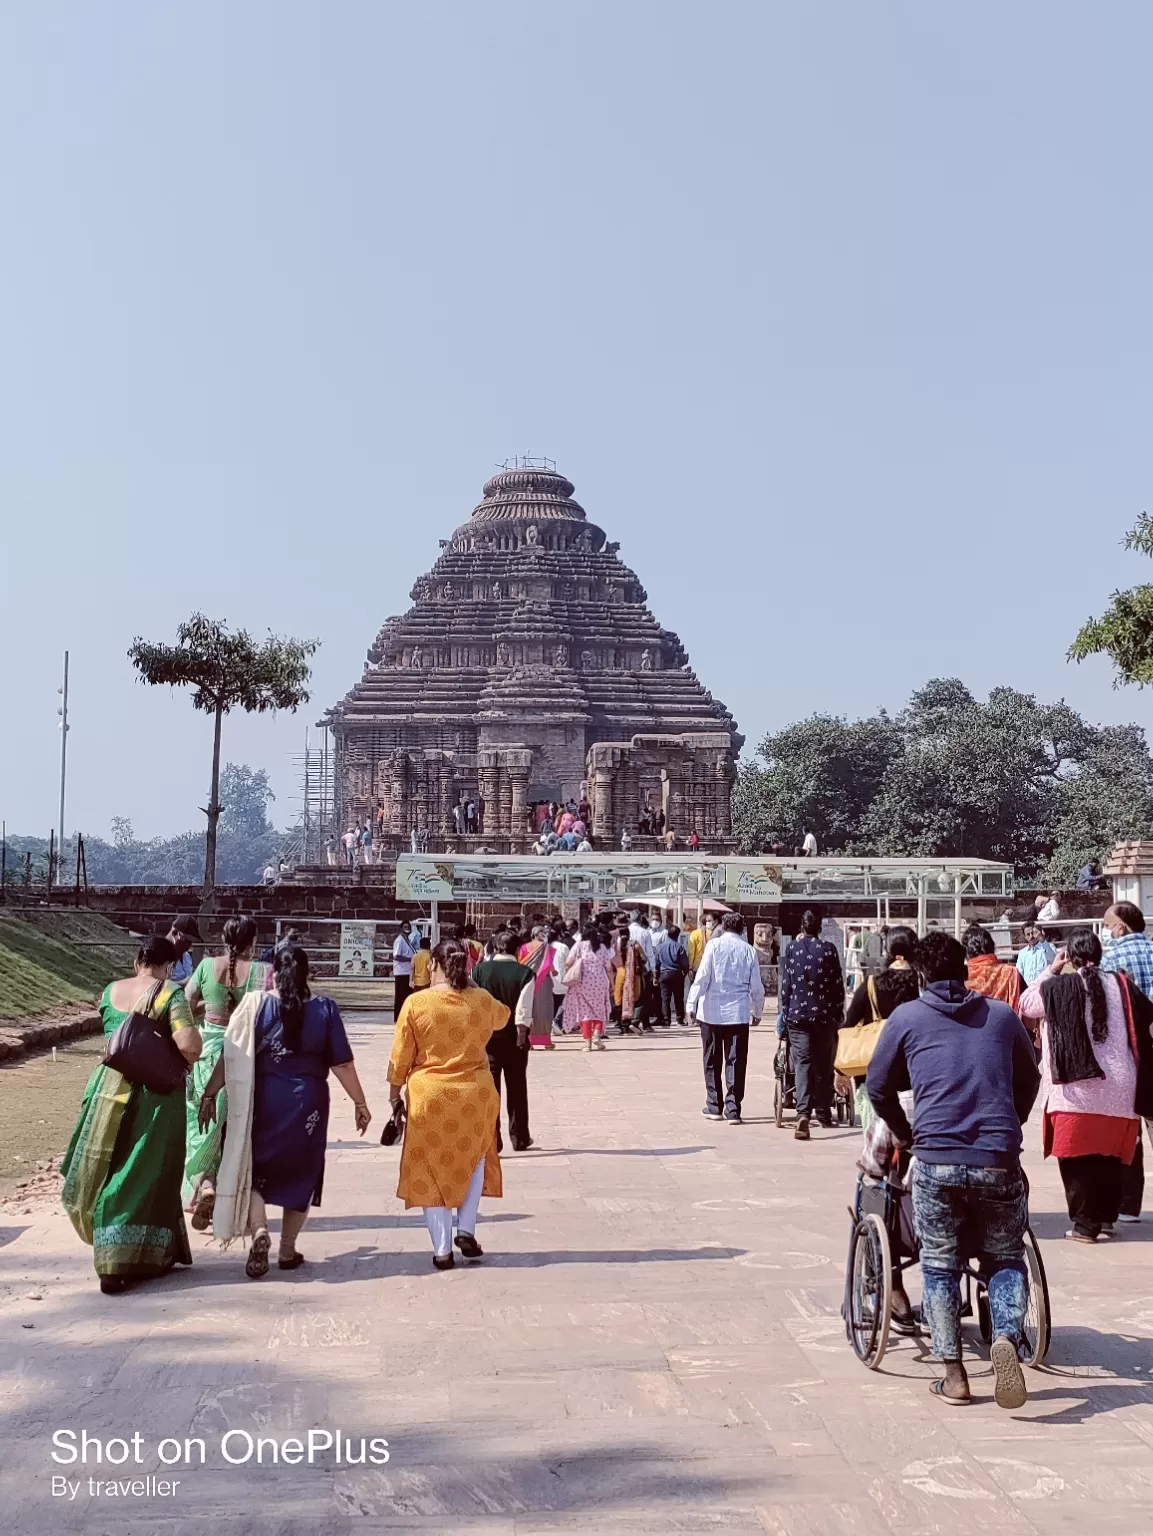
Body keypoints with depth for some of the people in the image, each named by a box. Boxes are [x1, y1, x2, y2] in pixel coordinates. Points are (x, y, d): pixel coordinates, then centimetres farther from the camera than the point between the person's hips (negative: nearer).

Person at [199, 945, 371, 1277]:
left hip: (262, 1102, -1)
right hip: (308, 1104, 1)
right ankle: (288, 1250, 22)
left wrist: (210, 1093, 3)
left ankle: (259, 1231, -11)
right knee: (300, 1173, 16)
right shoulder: (325, 1010, -5)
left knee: (252, 1171, 13)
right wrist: (360, 1104, 7)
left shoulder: (256, 1006, -6)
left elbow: (231, 1056, -6)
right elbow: (342, 1064, -3)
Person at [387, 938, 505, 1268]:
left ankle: (442, 1250, 12)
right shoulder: (482, 1000, -3)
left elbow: (401, 1056, -5)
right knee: (474, 1159, 25)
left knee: (432, 1171, 11)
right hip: (475, 1096, 2)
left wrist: (395, 1090, 10)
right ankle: (466, 1230, 15)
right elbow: (503, 1017, 21)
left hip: (429, 1097, -2)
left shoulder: (416, 1003, -10)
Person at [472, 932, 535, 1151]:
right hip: (513, 1037, -1)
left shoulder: (480, 970, -2)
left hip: (486, 1036, 1)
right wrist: (521, 1036, -11)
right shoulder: (524, 973, -9)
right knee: (517, 1089, 13)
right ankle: (519, 1139, 23)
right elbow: (523, 1010, -16)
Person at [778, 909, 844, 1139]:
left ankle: (803, 1114, -22)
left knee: (802, 1063, -5)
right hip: (824, 1014, 0)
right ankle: (823, 1113, 23)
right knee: (823, 1065, 13)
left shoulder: (792, 949, 0)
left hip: (797, 1014, 0)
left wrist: (784, 1012, 10)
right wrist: (838, 1012, 11)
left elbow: (785, 983, 2)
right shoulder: (829, 949, -2)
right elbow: (838, 984, 0)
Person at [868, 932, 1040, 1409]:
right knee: (1006, 1260, 17)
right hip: (999, 1160, 1)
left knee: (939, 1266, 13)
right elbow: (1030, 1080, 25)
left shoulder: (907, 1017, 7)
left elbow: (878, 1086, 13)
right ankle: (1007, 1338, -9)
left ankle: (954, 1376, 12)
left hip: (936, 1160, -1)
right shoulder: (1002, 1015, 13)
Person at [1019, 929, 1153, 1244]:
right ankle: (1106, 1217, 24)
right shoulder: (1121, 984, 1)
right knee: (1109, 1155, 17)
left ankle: (1086, 1224, 1)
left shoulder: (1058, 987, -7)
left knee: (1077, 1157, 3)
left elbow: (1027, 1004, 9)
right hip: (1118, 1090, 4)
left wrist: (1051, 970, 15)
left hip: (1076, 1089, -4)